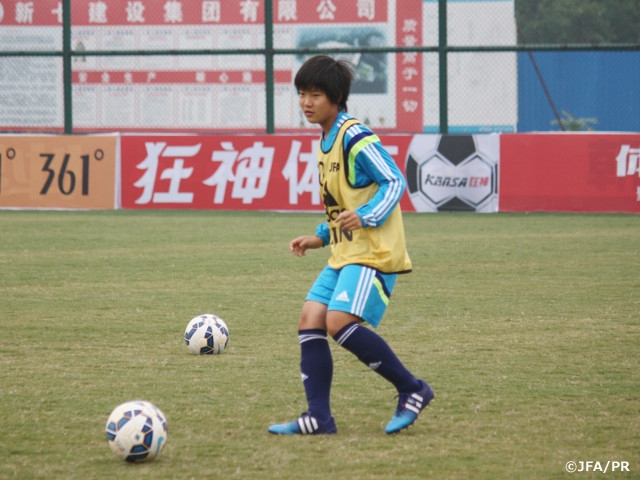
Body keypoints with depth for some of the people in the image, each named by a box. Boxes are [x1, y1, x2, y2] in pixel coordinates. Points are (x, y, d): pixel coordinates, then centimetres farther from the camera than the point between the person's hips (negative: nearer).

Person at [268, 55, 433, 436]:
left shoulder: (355, 137, -12)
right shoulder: (328, 140, 17)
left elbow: (395, 182, -17)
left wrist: (366, 217, -30)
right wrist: (321, 237, 21)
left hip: (373, 252, -10)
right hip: (345, 252, 10)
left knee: (339, 321, -20)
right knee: (310, 320, 0)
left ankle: (412, 390, -8)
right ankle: (319, 417, 3)